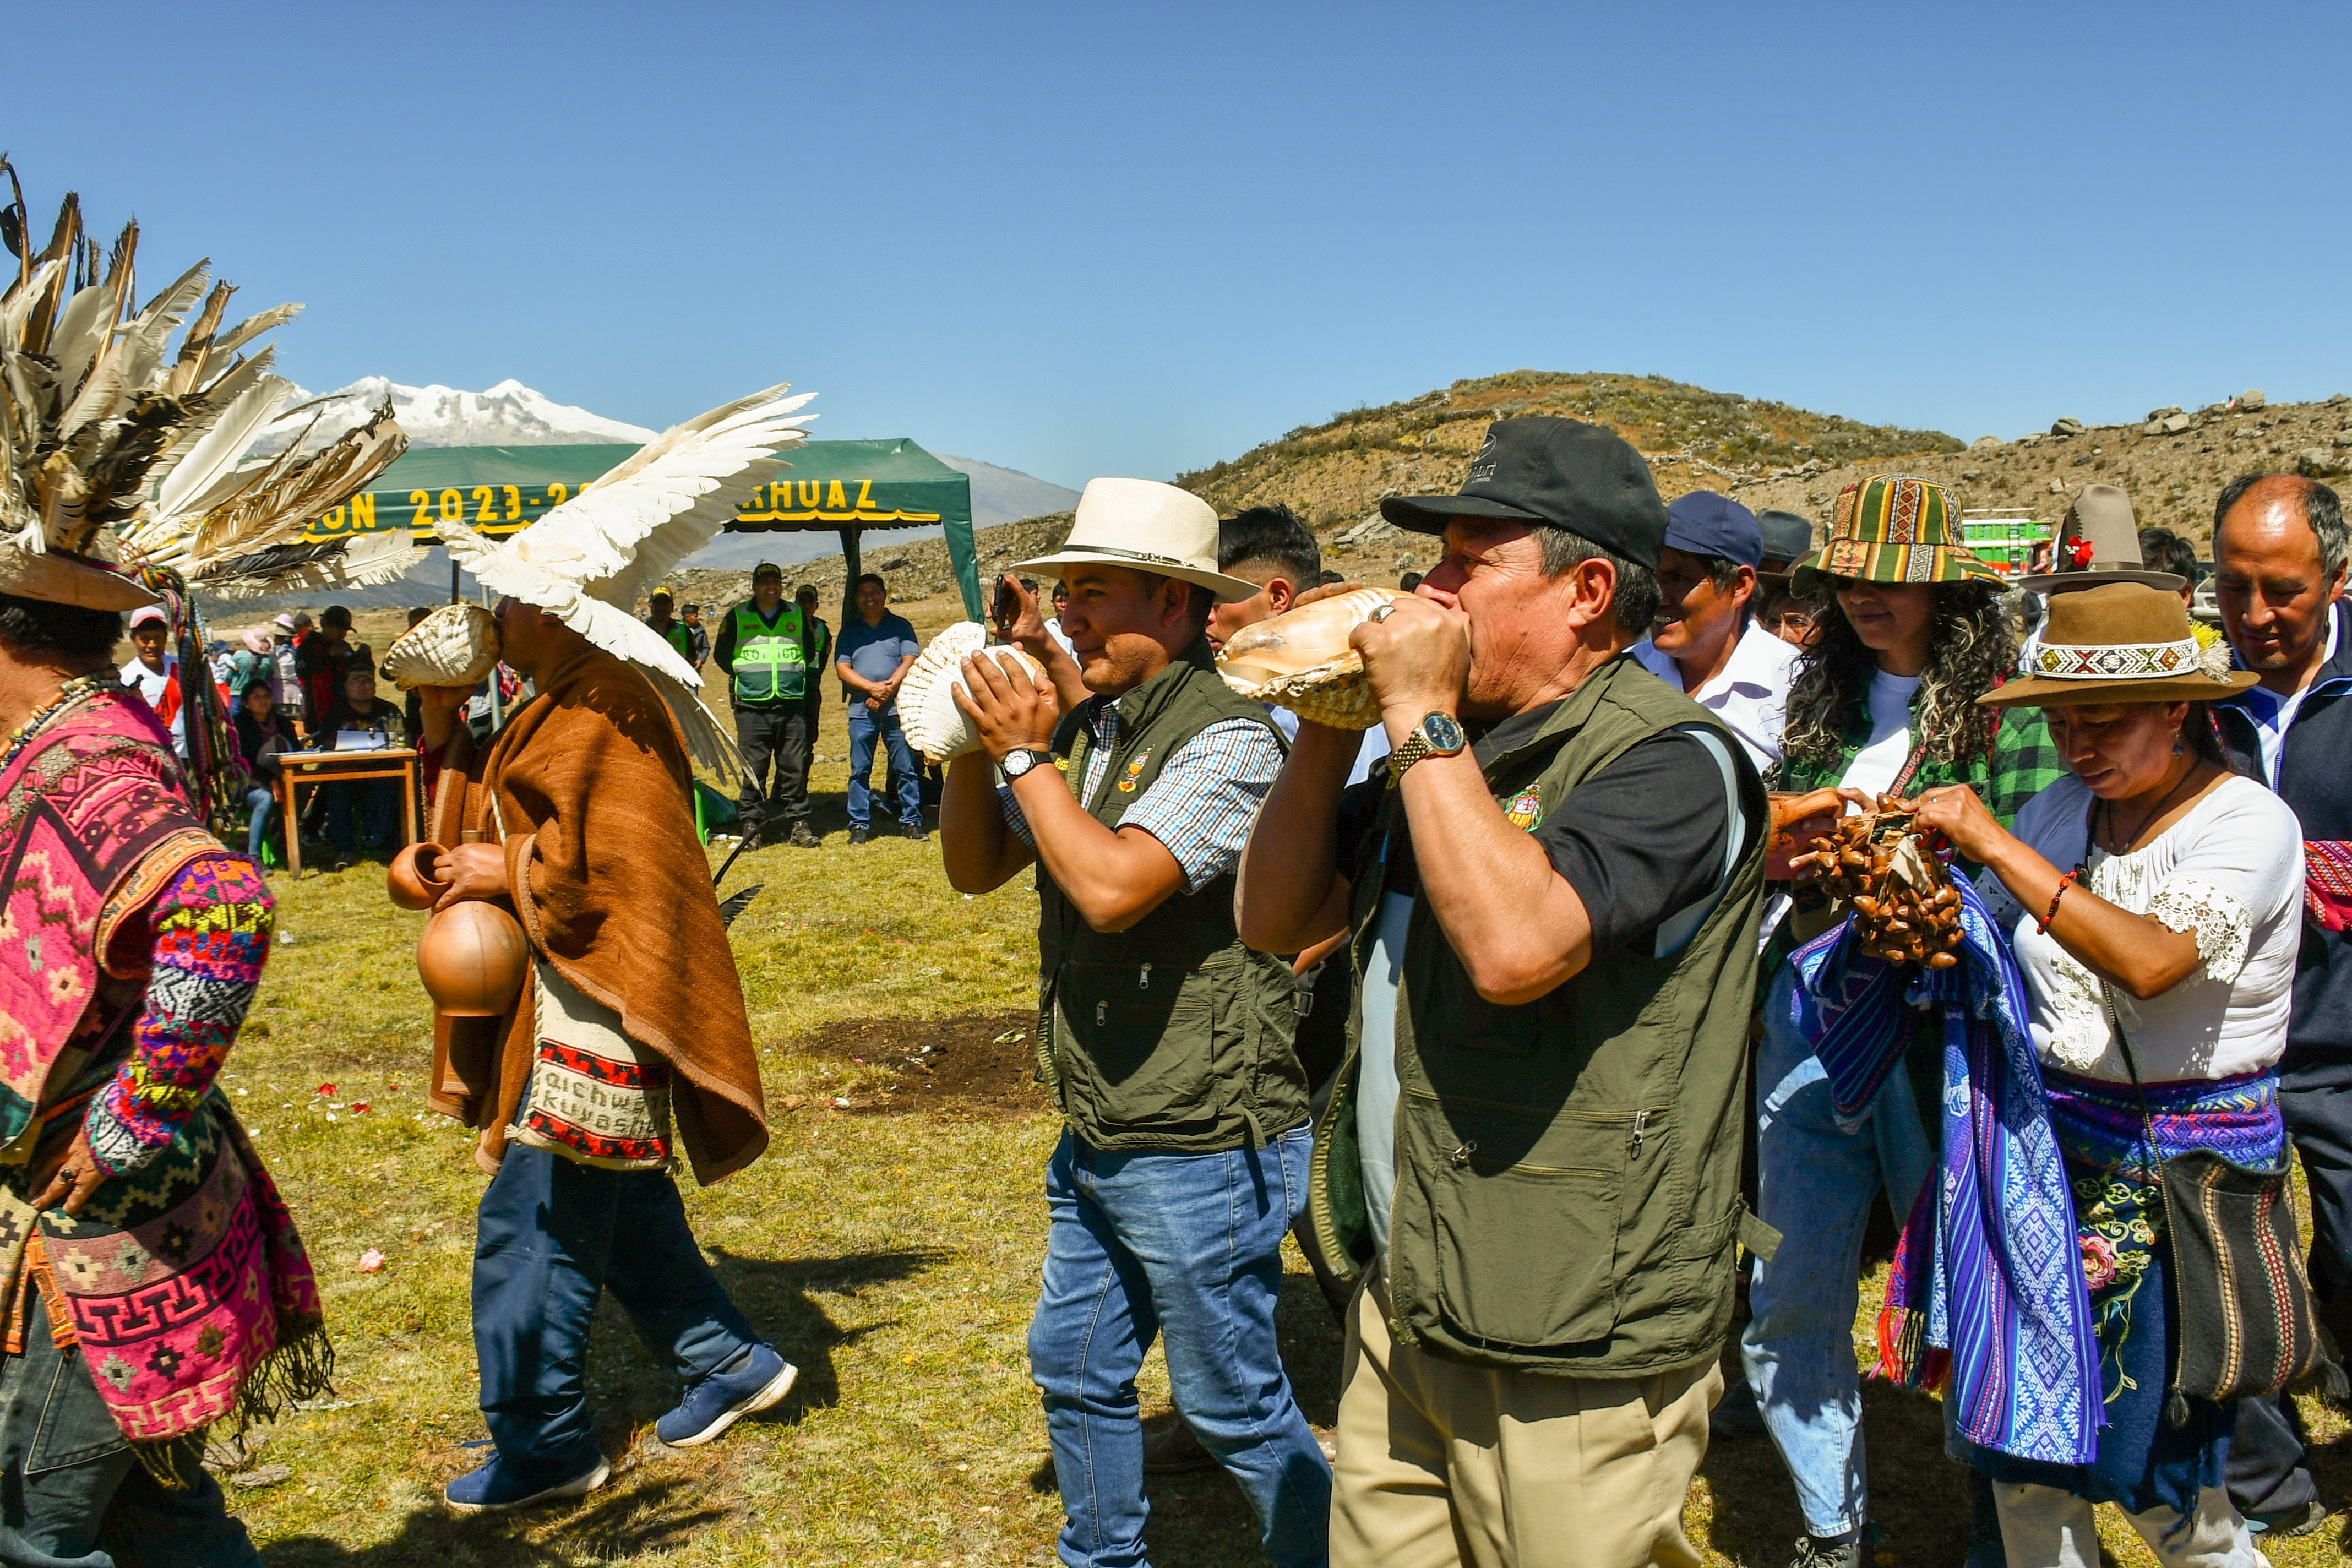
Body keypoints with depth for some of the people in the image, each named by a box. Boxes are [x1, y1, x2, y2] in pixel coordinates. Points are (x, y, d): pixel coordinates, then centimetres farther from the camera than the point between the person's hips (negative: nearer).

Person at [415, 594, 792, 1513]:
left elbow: (624, 859, -24)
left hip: (601, 1002, -11)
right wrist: (444, 730, 11)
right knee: (617, 1206, 17)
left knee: (532, 1218, -4)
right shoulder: (557, 712, 17)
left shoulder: (609, 710, -16)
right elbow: (488, 826, 21)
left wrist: (508, 870, -16)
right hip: (564, 997, 11)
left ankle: (545, 1445, 8)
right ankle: (731, 1363, 29)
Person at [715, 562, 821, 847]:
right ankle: (751, 825, 5)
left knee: (795, 767, 1)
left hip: (792, 706, 2)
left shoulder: (797, 616, 13)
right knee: (753, 769, -2)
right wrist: (745, 677, 12)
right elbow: (721, 654, 14)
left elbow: (810, 652, 23)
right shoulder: (737, 617, 7)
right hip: (751, 707, -1)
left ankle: (799, 824, 6)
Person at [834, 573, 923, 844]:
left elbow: (910, 662, 0)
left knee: (906, 768, -1)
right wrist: (872, 687, -11)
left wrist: (887, 690, -12)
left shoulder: (900, 626, 10)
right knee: (859, 771, 2)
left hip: (897, 708, -1)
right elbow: (842, 668, 4)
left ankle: (911, 821, 5)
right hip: (861, 710, 1)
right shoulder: (850, 631, 14)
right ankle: (859, 825, 7)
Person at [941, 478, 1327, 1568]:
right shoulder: (1085, 729, 6)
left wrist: (1024, 752, -19)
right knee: (1075, 1372, 22)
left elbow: (1113, 886, -32)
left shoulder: (1227, 739, -20)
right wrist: (977, 736, -5)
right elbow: (974, 866, 10)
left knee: (1235, 1406, 8)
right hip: (1097, 1139, 9)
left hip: (1199, 1150, -9)